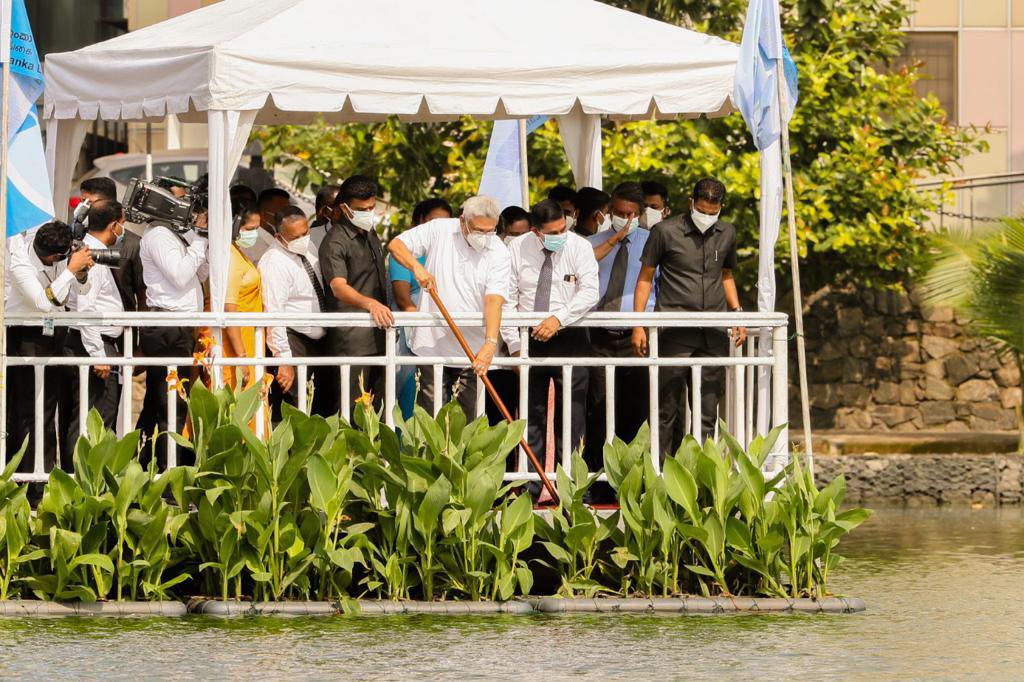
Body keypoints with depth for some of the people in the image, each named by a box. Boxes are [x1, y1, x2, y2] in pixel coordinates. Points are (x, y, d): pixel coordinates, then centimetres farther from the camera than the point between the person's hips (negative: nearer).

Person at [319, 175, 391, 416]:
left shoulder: (371, 235, 16)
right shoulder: (335, 242, -13)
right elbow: (338, 287, -27)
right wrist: (370, 303, -43)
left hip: (378, 333, 9)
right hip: (352, 339, -9)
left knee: (378, 403, 9)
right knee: (354, 406, -11)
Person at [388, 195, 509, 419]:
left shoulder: (498, 252, -3)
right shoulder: (439, 230, -1)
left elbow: (494, 299, -14)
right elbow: (396, 245, 3)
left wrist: (490, 343, -26)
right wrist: (417, 267, -18)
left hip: (474, 350, 0)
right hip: (433, 344, 0)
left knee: (470, 417, 0)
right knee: (431, 416, 1)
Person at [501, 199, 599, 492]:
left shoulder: (579, 247, -5)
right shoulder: (517, 249, 0)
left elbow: (589, 292, -16)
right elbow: (507, 300, 2)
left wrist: (558, 319, -28)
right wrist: (514, 345, -4)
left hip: (569, 339, -2)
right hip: (530, 339, 2)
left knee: (571, 414, -3)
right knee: (531, 414, 4)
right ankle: (530, 487, 8)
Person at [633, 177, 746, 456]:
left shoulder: (726, 234, 12)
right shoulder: (665, 232, -2)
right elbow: (645, 278, 3)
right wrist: (638, 326, -3)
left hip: (713, 336, 4)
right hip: (674, 334, -4)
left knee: (708, 408, 4)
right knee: (667, 405, -4)